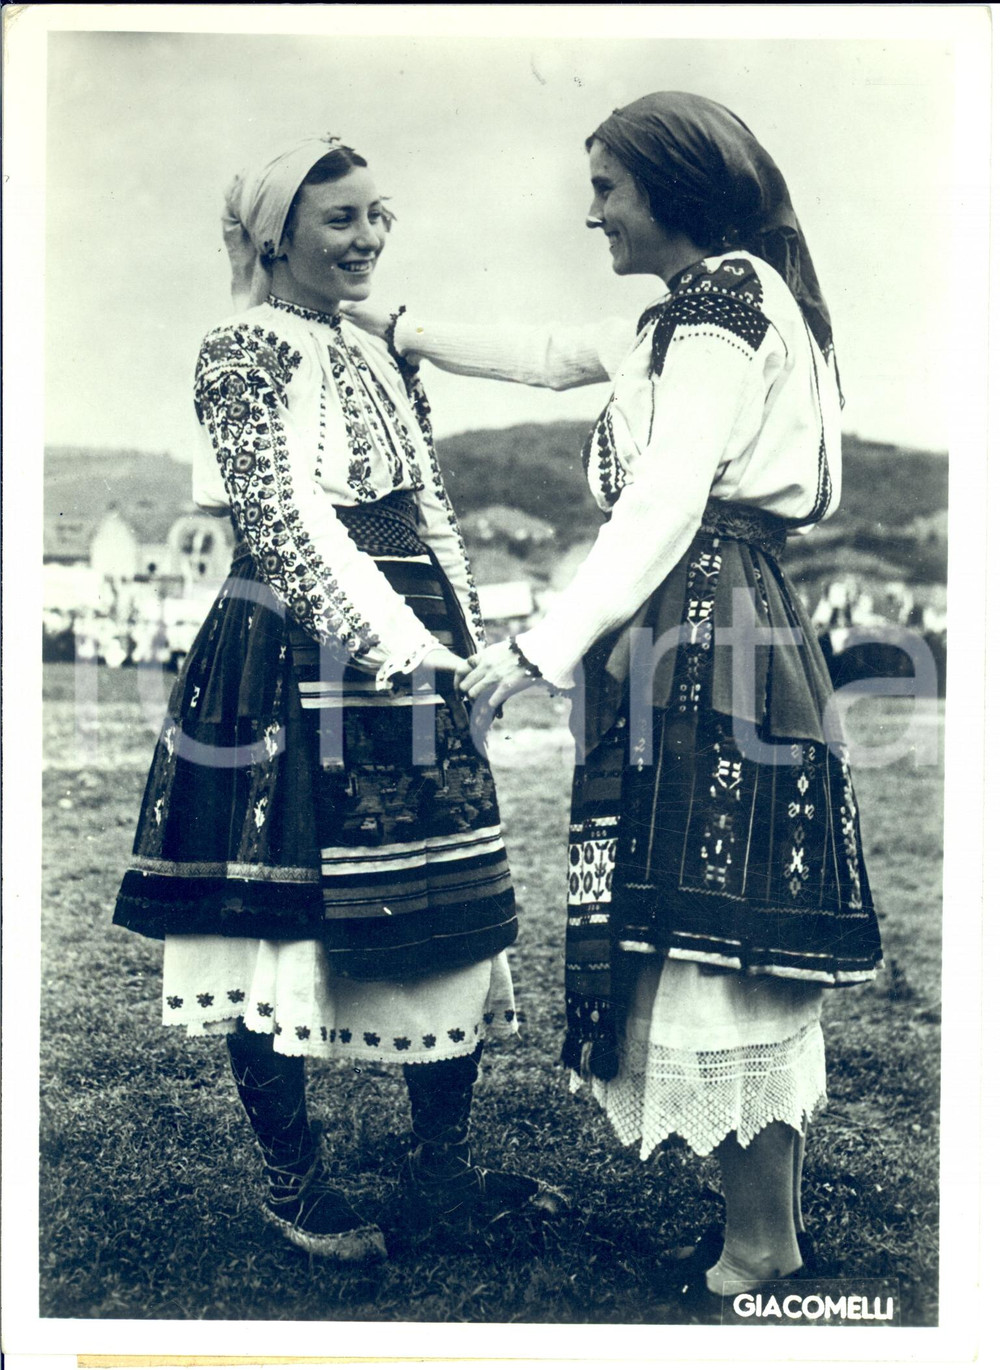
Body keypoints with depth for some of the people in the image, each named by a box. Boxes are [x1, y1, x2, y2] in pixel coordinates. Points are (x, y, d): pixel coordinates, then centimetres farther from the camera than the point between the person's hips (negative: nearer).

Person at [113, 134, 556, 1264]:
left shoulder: (379, 356, 20)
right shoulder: (244, 351, -3)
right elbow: (287, 514, -14)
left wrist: (465, 640, 14)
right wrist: (394, 640, -22)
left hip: (410, 654, 8)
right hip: (295, 665, -8)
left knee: (451, 912, 6)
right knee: (283, 908, -1)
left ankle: (442, 1170, 18)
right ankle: (293, 1181, 15)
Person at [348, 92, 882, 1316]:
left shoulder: (728, 299, -8)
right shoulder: (689, 313, 22)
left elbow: (665, 503, -18)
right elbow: (550, 353, 32)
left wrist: (542, 648, -22)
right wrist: (398, 329, 35)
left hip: (710, 653, -10)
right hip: (692, 649, 10)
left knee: (715, 928, -6)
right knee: (718, 932, 11)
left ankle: (760, 1243, 6)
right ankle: (768, 1221, 21)